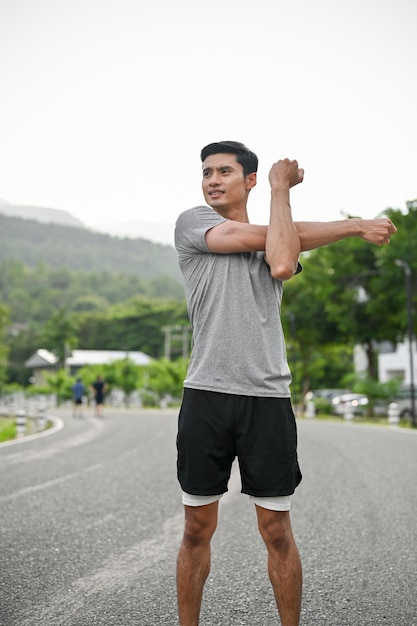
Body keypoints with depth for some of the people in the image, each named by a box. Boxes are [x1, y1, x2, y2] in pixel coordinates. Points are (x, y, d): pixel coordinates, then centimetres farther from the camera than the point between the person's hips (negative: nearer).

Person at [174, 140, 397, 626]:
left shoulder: (281, 241, 14)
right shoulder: (192, 223, 8)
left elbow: (282, 263, -13)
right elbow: (262, 237, -5)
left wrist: (280, 187, -2)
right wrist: (352, 225, 2)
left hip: (267, 399, 1)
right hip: (205, 394, -1)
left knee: (277, 530, 5)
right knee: (197, 528, 7)